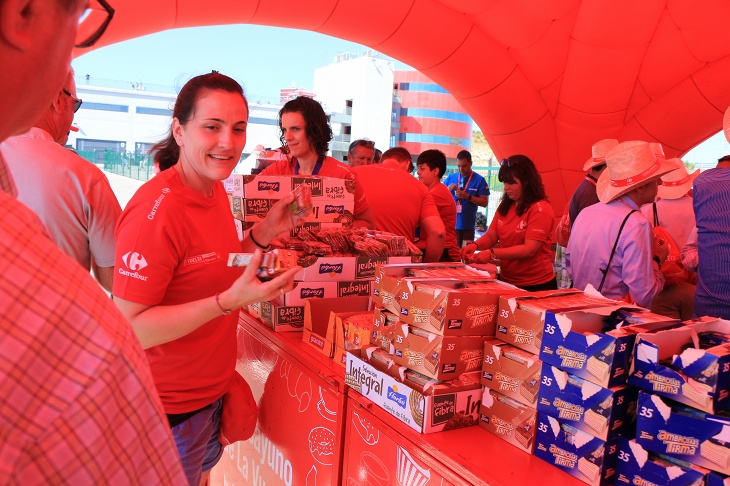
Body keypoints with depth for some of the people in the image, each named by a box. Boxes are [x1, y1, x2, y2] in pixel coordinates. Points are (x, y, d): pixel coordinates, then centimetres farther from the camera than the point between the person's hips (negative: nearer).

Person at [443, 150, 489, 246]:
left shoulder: (479, 180, 0)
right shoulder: (450, 178, 8)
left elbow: (484, 202, -3)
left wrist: (468, 196, -16)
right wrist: (448, 189, -10)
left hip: (467, 226, -2)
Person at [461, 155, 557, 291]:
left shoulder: (540, 209, -15)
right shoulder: (505, 206, 7)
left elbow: (529, 249, -22)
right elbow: (491, 236, 5)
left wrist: (493, 254, -29)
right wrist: (475, 245, -16)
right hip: (507, 282, 6)